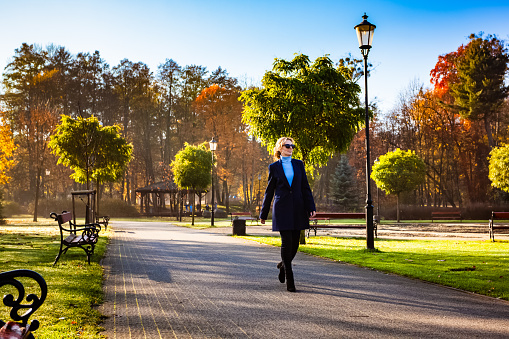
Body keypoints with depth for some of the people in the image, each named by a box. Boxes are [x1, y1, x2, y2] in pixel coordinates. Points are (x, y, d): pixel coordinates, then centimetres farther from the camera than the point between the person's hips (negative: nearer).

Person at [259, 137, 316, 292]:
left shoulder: (298, 164, 10)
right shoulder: (274, 167, 4)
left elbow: (305, 187, 9)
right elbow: (269, 191, 8)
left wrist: (311, 207, -1)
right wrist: (263, 213, 9)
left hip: (297, 209, 3)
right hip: (282, 208, -3)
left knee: (295, 243, 6)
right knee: (287, 243, -8)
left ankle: (283, 265, 35)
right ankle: (289, 280, -1)